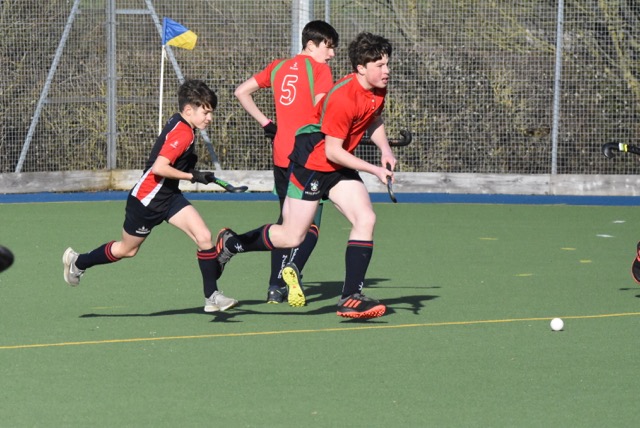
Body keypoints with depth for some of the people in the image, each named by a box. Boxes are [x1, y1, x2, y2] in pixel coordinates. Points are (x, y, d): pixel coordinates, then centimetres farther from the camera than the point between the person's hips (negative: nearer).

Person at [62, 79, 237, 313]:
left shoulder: (179, 124, 3)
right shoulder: (182, 133, -26)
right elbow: (159, 168, -34)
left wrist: (194, 172, 13)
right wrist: (192, 176, -27)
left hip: (169, 197, 9)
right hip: (146, 199, -9)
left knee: (204, 237, -8)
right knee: (126, 250, 13)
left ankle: (212, 296, -4)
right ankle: (78, 262, 37)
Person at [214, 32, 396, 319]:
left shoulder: (378, 90, -1)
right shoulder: (343, 97, -28)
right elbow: (333, 150, -25)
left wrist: (385, 148, 4)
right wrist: (374, 170, -22)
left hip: (340, 168, 8)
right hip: (311, 163, -8)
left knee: (365, 219, -12)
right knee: (292, 237, -3)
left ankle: (350, 298, -12)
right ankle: (231, 243, 22)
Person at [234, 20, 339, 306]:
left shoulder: (279, 67, 13)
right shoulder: (319, 69, -5)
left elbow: (241, 92, 16)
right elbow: (321, 109, -17)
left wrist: (265, 123, 15)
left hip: (280, 154, 6)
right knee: (310, 224, -3)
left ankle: (276, 287, 12)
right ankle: (292, 267, -28)